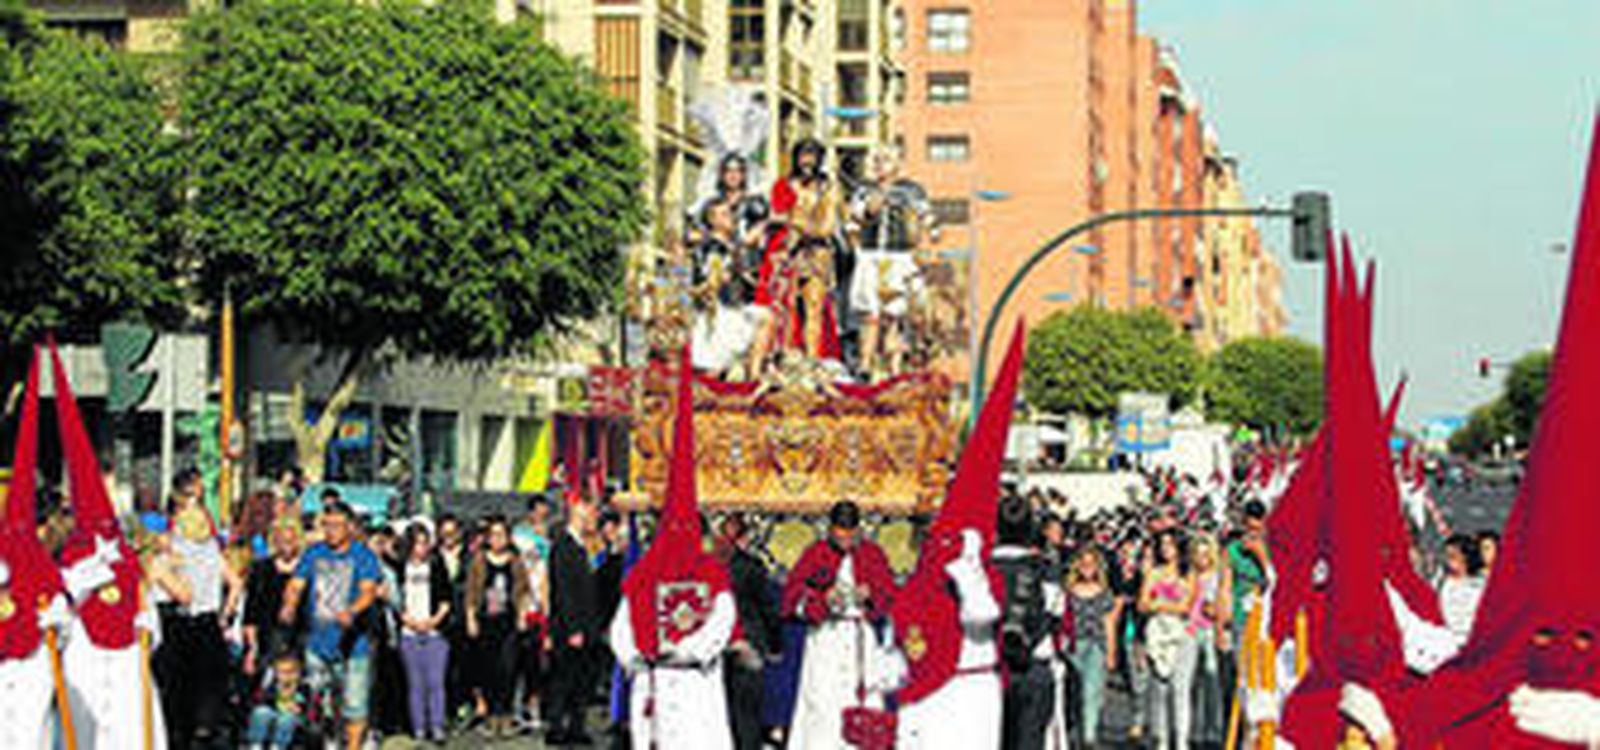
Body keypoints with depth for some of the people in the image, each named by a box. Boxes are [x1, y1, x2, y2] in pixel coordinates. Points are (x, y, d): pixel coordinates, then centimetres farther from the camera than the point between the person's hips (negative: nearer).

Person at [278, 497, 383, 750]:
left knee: (354, 705, -1)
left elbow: (369, 590, -19)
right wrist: (289, 605, -26)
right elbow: (296, 584, -3)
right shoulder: (314, 554, 5)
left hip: (352, 643, -3)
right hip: (317, 642, 3)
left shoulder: (363, 556, -5)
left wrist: (352, 611, -39)